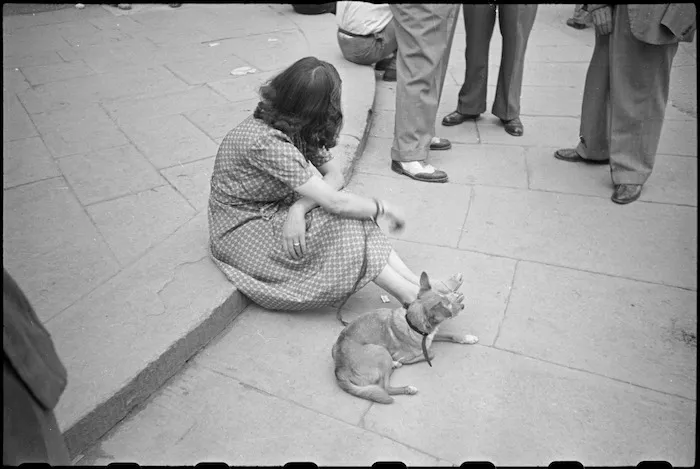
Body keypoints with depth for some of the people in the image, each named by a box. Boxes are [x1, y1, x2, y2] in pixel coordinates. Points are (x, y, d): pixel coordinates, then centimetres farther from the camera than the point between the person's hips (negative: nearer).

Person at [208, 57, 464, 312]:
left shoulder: (298, 128, -5)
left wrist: (299, 208, -25)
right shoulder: (268, 143, -32)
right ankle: (414, 297, -16)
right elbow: (335, 202, -32)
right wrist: (384, 208, -16)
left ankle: (418, 282, -15)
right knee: (340, 221, -23)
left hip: (273, 211, 8)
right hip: (243, 231, -8)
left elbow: (334, 174, -6)